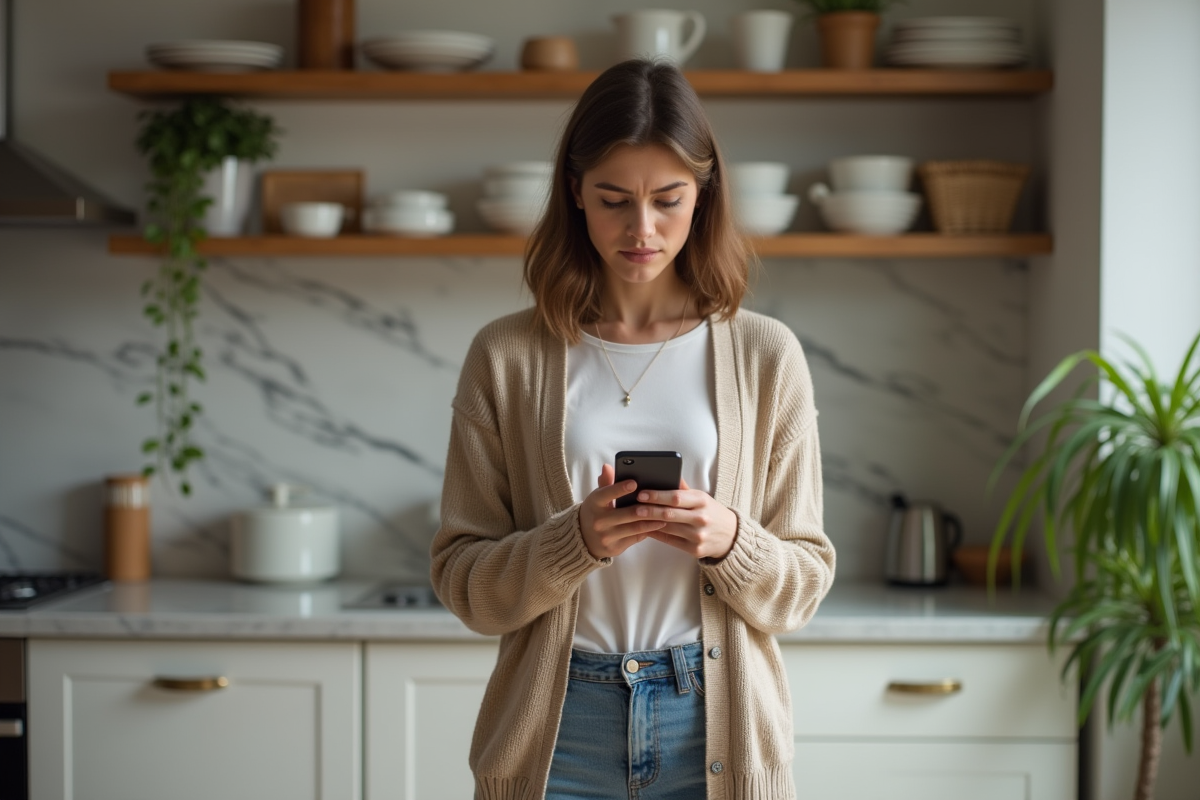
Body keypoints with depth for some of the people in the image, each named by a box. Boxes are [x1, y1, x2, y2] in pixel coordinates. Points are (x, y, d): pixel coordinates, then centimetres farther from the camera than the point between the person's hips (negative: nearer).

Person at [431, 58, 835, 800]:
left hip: (715, 730, 0)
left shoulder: (766, 356, 0)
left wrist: (728, 542, -18)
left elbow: (803, 585, 2)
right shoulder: (506, 356, -1)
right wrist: (575, 541, -19)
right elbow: (462, 579, -2)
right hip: (555, 734, 0)